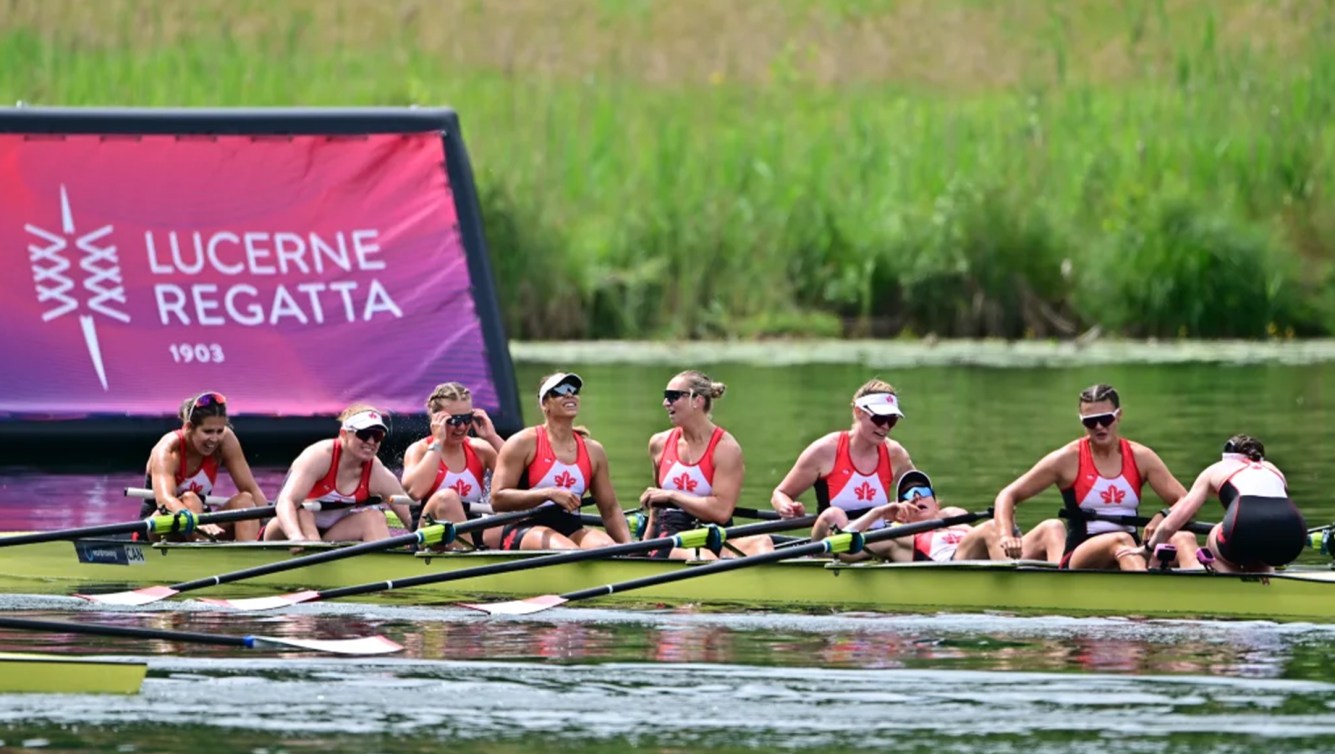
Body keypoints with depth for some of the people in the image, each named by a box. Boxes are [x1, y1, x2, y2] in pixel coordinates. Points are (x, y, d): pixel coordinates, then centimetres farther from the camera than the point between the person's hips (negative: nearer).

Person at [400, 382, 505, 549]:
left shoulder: (480, 450, 12)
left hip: (474, 534, 2)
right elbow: (415, 491, -21)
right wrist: (437, 443, -14)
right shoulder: (420, 450, 2)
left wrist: (493, 438, -5)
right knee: (446, 498, -35)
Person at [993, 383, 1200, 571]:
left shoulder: (1140, 458, 8)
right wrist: (1007, 537, -17)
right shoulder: (1067, 459, 1)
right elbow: (1007, 496, 2)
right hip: (1079, 562, -3)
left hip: (1133, 555, 3)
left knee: (1184, 539, -25)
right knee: (1120, 540, -36)